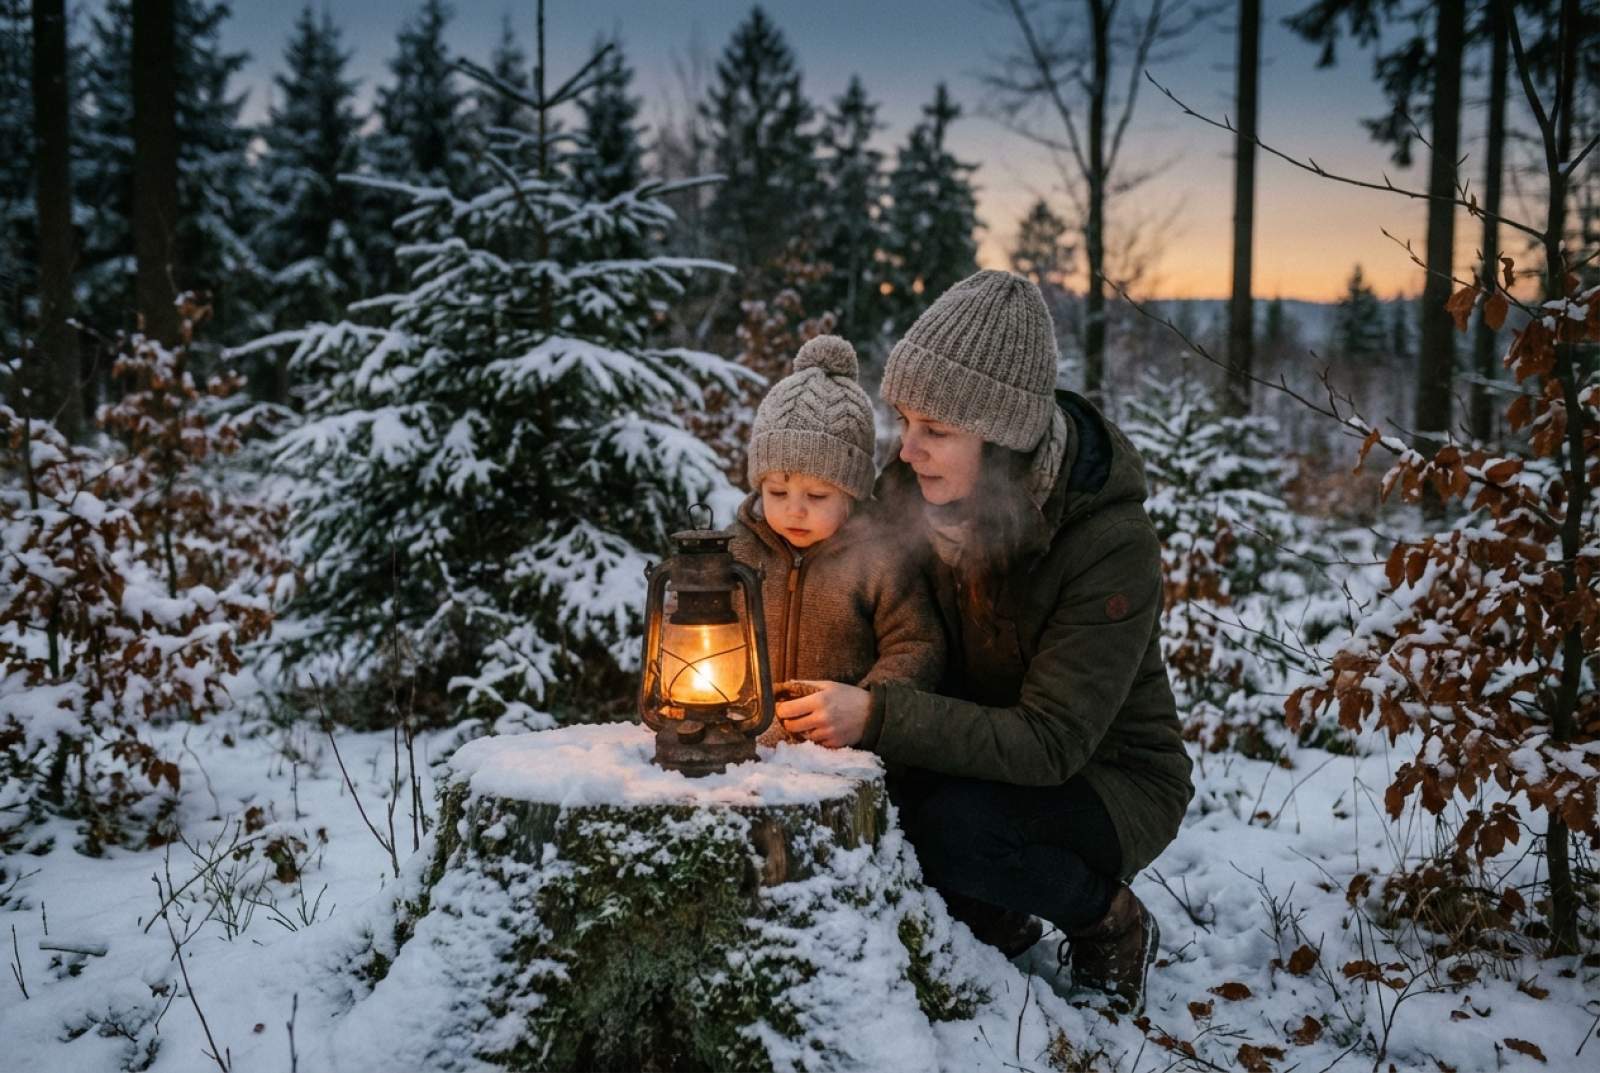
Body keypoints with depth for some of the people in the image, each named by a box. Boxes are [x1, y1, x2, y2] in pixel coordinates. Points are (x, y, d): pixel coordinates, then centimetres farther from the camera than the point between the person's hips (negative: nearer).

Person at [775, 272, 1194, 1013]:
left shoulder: (1112, 543, -29)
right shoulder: (913, 489, -13)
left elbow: (1052, 743, -32)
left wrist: (877, 716, -41)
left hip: (1108, 777, -5)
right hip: (988, 751, 5)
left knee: (955, 827, -33)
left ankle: (1111, 924, 0)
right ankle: (992, 916, 6)